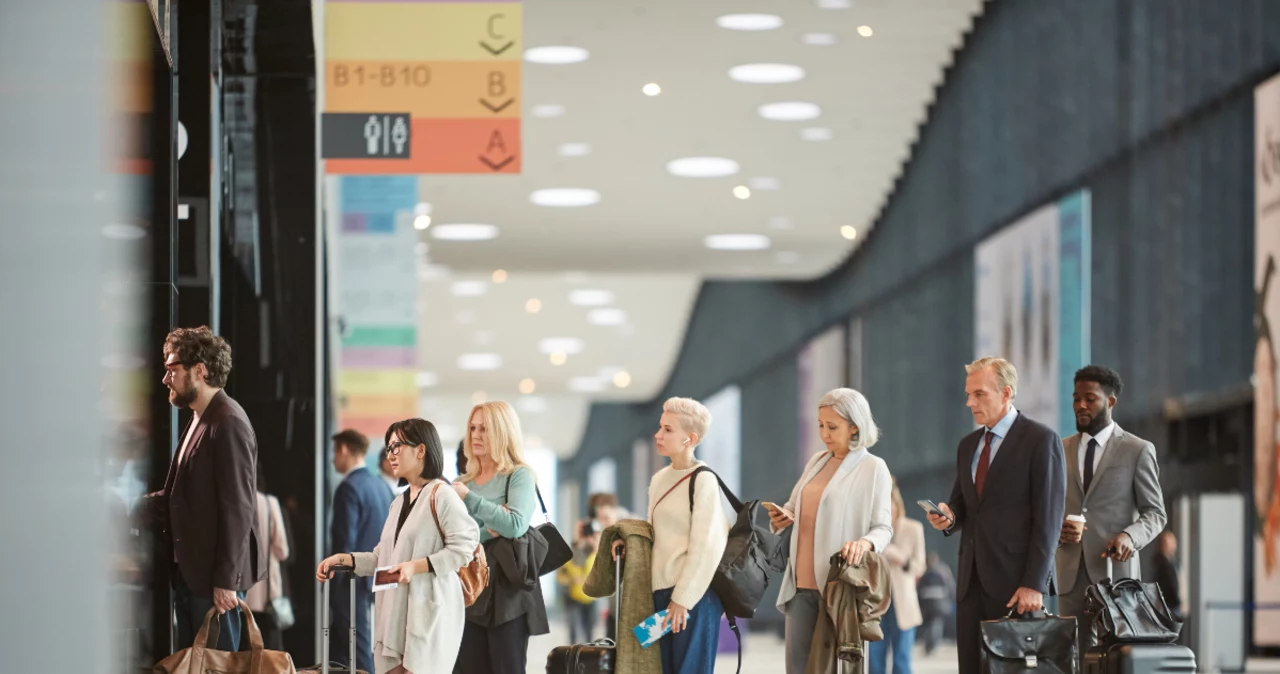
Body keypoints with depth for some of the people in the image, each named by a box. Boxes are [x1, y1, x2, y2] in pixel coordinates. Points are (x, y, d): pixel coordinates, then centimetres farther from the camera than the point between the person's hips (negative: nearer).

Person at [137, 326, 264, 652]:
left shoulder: (229, 423, -15)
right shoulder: (199, 420, 15)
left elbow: (238, 508, -19)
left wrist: (226, 580, -20)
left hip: (214, 576, -10)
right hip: (188, 571, 10)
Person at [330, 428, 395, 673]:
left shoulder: (350, 487, -14)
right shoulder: (381, 486, 12)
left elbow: (345, 541, -19)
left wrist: (334, 583, -15)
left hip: (354, 578, -9)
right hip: (376, 577, 9)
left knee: (358, 649, -5)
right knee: (339, 646, 15)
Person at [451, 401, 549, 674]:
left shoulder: (519, 476, -1)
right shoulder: (463, 482, 14)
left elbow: (516, 526, -18)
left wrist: (469, 498, -15)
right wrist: (486, 532, -14)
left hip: (507, 593, -5)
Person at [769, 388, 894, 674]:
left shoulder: (873, 468, -4)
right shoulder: (817, 461, 14)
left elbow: (883, 527, -7)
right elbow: (795, 506, 26)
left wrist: (865, 543, -28)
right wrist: (782, 518, 3)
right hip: (801, 584, 6)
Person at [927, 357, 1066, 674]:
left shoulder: (1041, 440, -5)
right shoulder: (968, 445, 17)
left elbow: (1048, 517, -10)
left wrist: (1034, 584, -16)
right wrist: (949, 517, -2)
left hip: (1015, 580, -7)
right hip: (973, 580, 7)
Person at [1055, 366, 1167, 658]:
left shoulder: (1138, 451, 3)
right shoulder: (1061, 451, 15)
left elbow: (1155, 513, 3)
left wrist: (1130, 536, -18)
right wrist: (1058, 530, -6)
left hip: (1115, 569, -3)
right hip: (1071, 573, 3)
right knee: (1075, 656, -2)